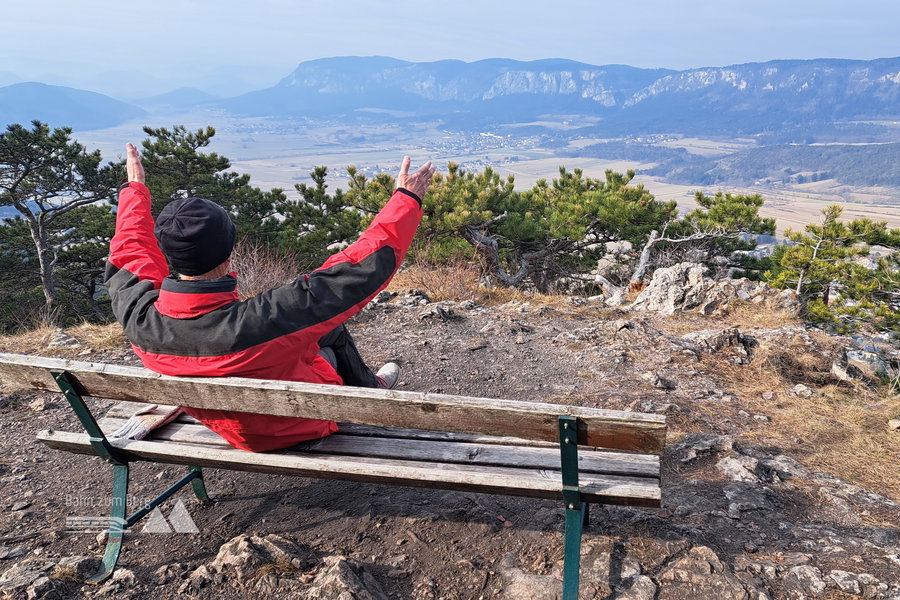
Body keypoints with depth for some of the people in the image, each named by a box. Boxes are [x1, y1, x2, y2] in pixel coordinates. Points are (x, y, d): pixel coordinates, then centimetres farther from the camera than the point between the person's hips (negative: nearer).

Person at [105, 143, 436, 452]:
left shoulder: (139, 319, -27)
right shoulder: (262, 322, -44)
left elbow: (129, 254, -3)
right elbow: (362, 265, -37)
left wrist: (135, 187, 12)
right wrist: (407, 199, -24)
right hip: (300, 425, -5)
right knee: (331, 330, 19)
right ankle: (368, 388, 47)